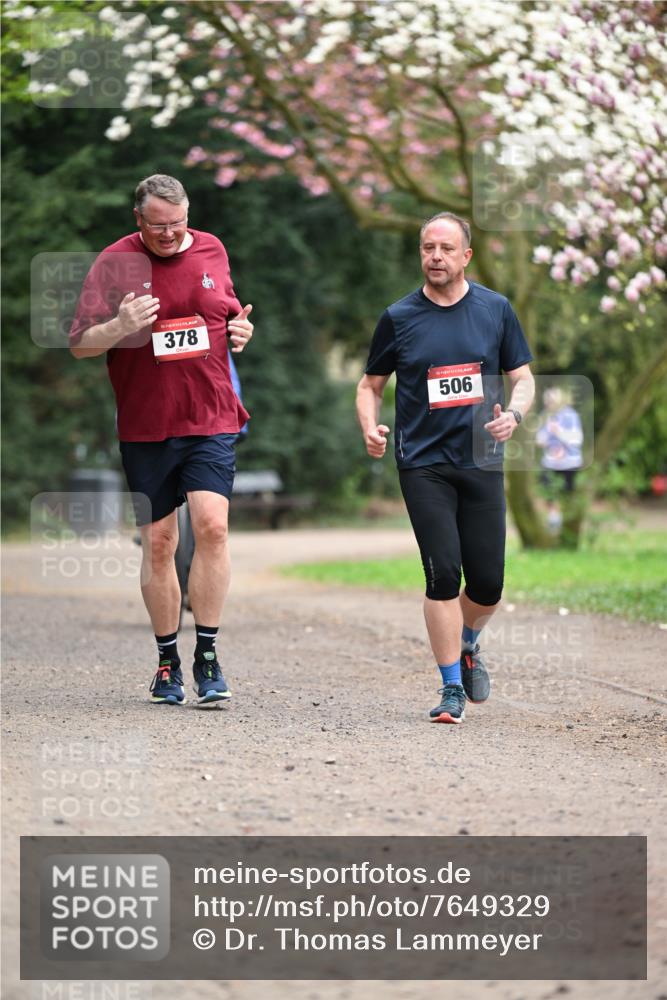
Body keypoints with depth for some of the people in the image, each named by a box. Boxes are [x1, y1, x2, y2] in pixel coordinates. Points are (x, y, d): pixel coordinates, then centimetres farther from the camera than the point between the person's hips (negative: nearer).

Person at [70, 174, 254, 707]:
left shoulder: (212, 251, 8)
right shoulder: (114, 263, -2)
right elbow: (80, 344, -2)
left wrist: (240, 328, 2)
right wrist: (119, 327, -22)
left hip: (211, 420, 1)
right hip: (145, 427, -1)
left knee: (211, 524, -16)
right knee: (158, 542, 4)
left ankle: (207, 655, -6)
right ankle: (168, 661, 17)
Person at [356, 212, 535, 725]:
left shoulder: (496, 310, 5)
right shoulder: (399, 317, 3)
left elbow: (523, 378, 10)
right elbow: (371, 384, 13)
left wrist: (513, 414, -12)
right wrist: (371, 427, -7)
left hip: (481, 461, 2)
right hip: (423, 464, -1)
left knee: (487, 583, 1)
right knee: (443, 574, -12)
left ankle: (467, 646, 34)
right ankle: (452, 688, -1)